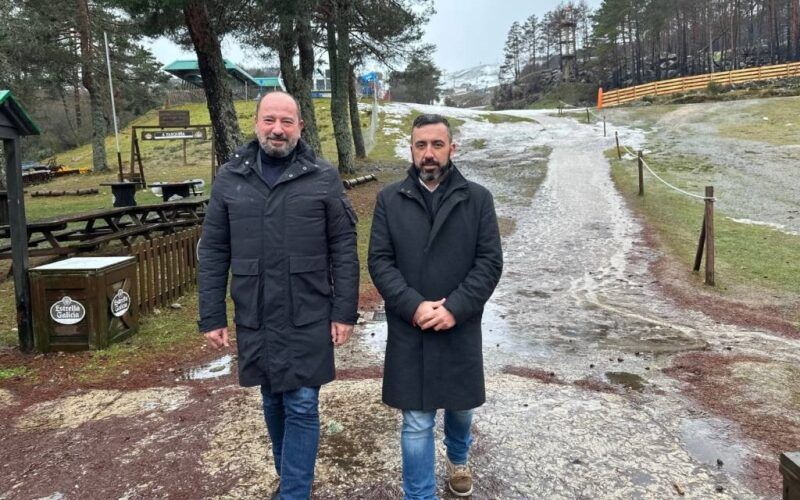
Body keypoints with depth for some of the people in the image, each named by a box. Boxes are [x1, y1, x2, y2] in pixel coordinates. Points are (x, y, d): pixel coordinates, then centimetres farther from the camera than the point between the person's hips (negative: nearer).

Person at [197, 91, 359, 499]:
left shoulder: (323, 177, -3)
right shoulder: (230, 178, 2)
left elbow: (343, 249, -3)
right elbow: (213, 253, 3)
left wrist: (345, 311, -7)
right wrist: (212, 317, 1)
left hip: (308, 319, -2)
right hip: (254, 318, 3)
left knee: (302, 406, 3)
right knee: (273, 403, 17)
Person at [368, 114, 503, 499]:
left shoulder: (477, 198, -2)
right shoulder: (389, 199, -1)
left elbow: (490, 262, -6)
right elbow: (379, 262, -4)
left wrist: (454, 308, -16)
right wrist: (414, 306, -16)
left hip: (461, 327, 1)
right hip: (408, 330, -1)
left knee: (461, 407, 21)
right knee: (416, 423, 6)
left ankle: (458, 460, 52)